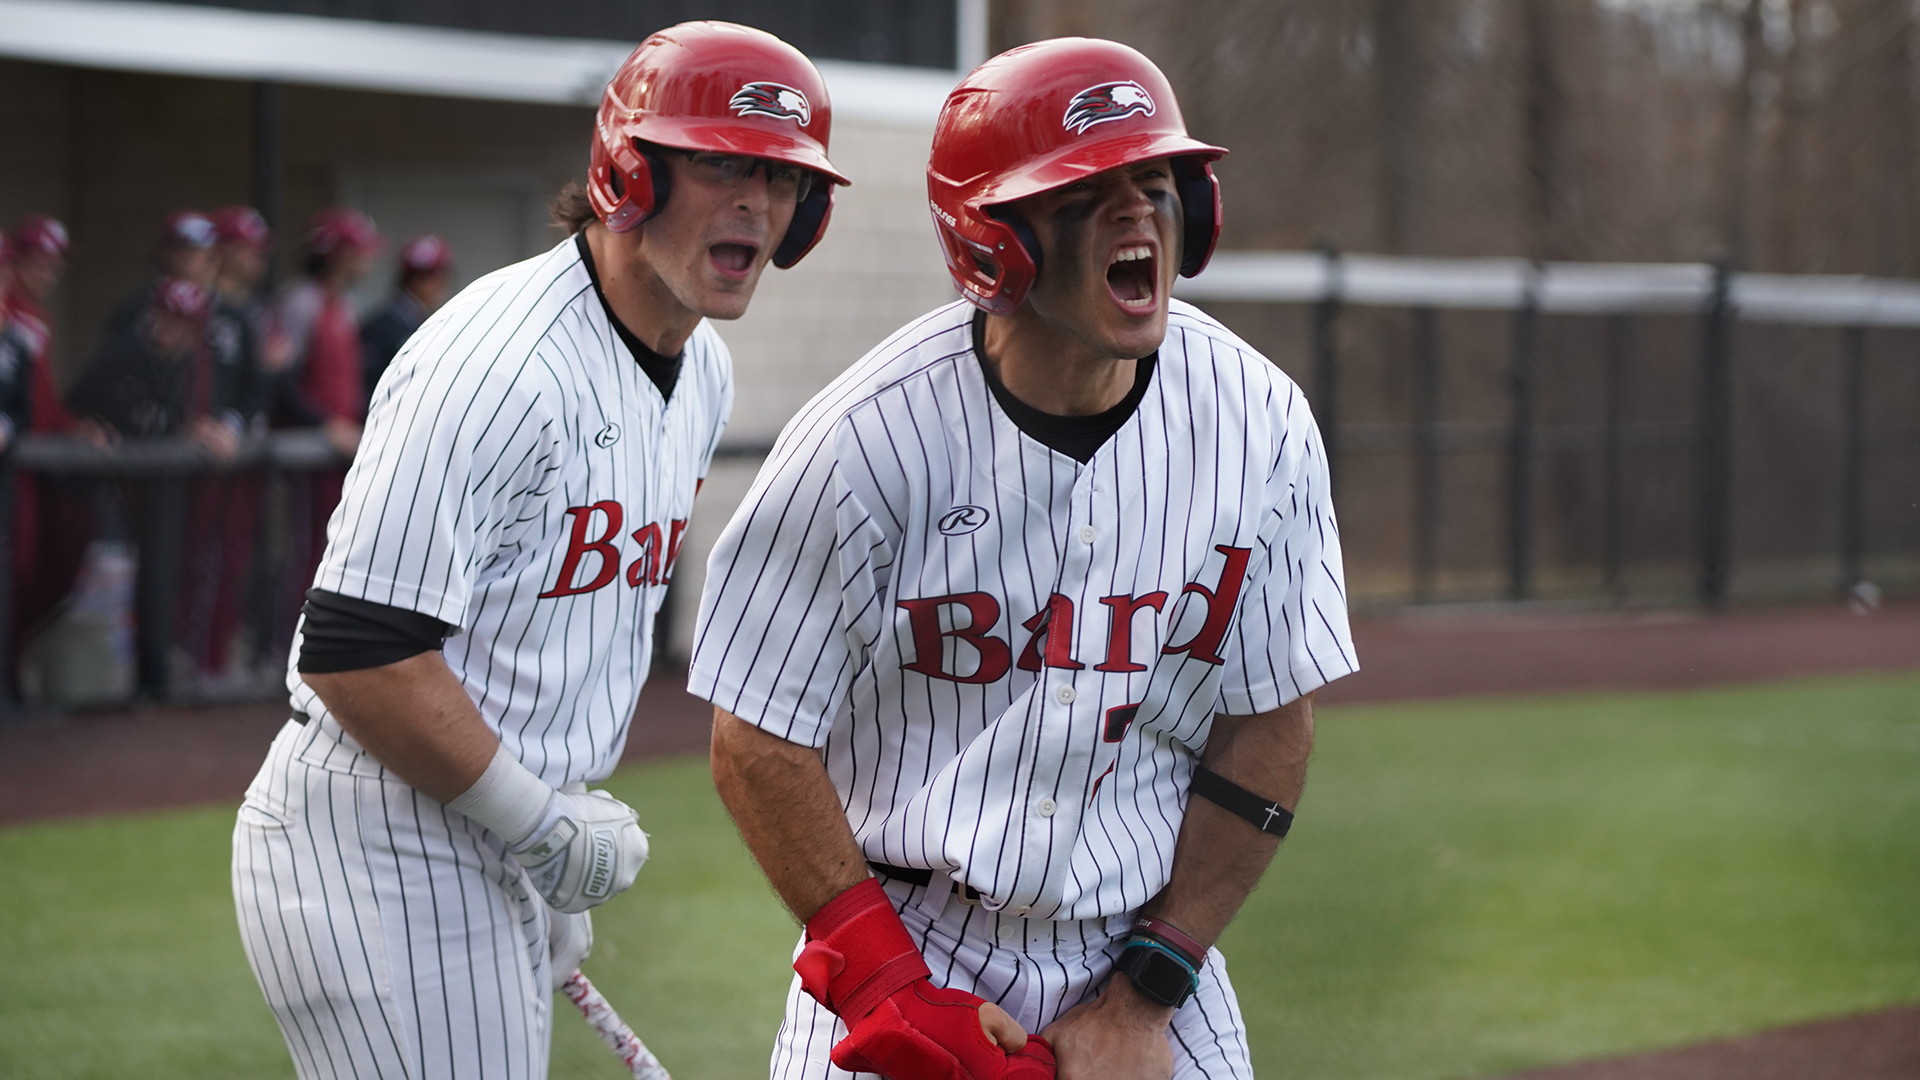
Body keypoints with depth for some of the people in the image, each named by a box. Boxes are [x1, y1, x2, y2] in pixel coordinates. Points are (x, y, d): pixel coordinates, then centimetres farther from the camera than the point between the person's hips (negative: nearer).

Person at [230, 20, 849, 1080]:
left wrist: (561, 872, 18)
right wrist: (544, 828, -15)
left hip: (504, 859, 9)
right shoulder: (497, 361, -20)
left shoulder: (703, 372, 10)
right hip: (383, 855, -9)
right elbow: (354, 650, -24)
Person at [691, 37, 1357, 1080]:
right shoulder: (867, 440, -14)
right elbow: (758, 740, -9)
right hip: (905, 944, -2)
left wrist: (1146, 994, -5)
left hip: (1151, 950, 2)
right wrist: (885, 986, -13)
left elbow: (1270, 725, -1)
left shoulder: (1260, 426, -6)